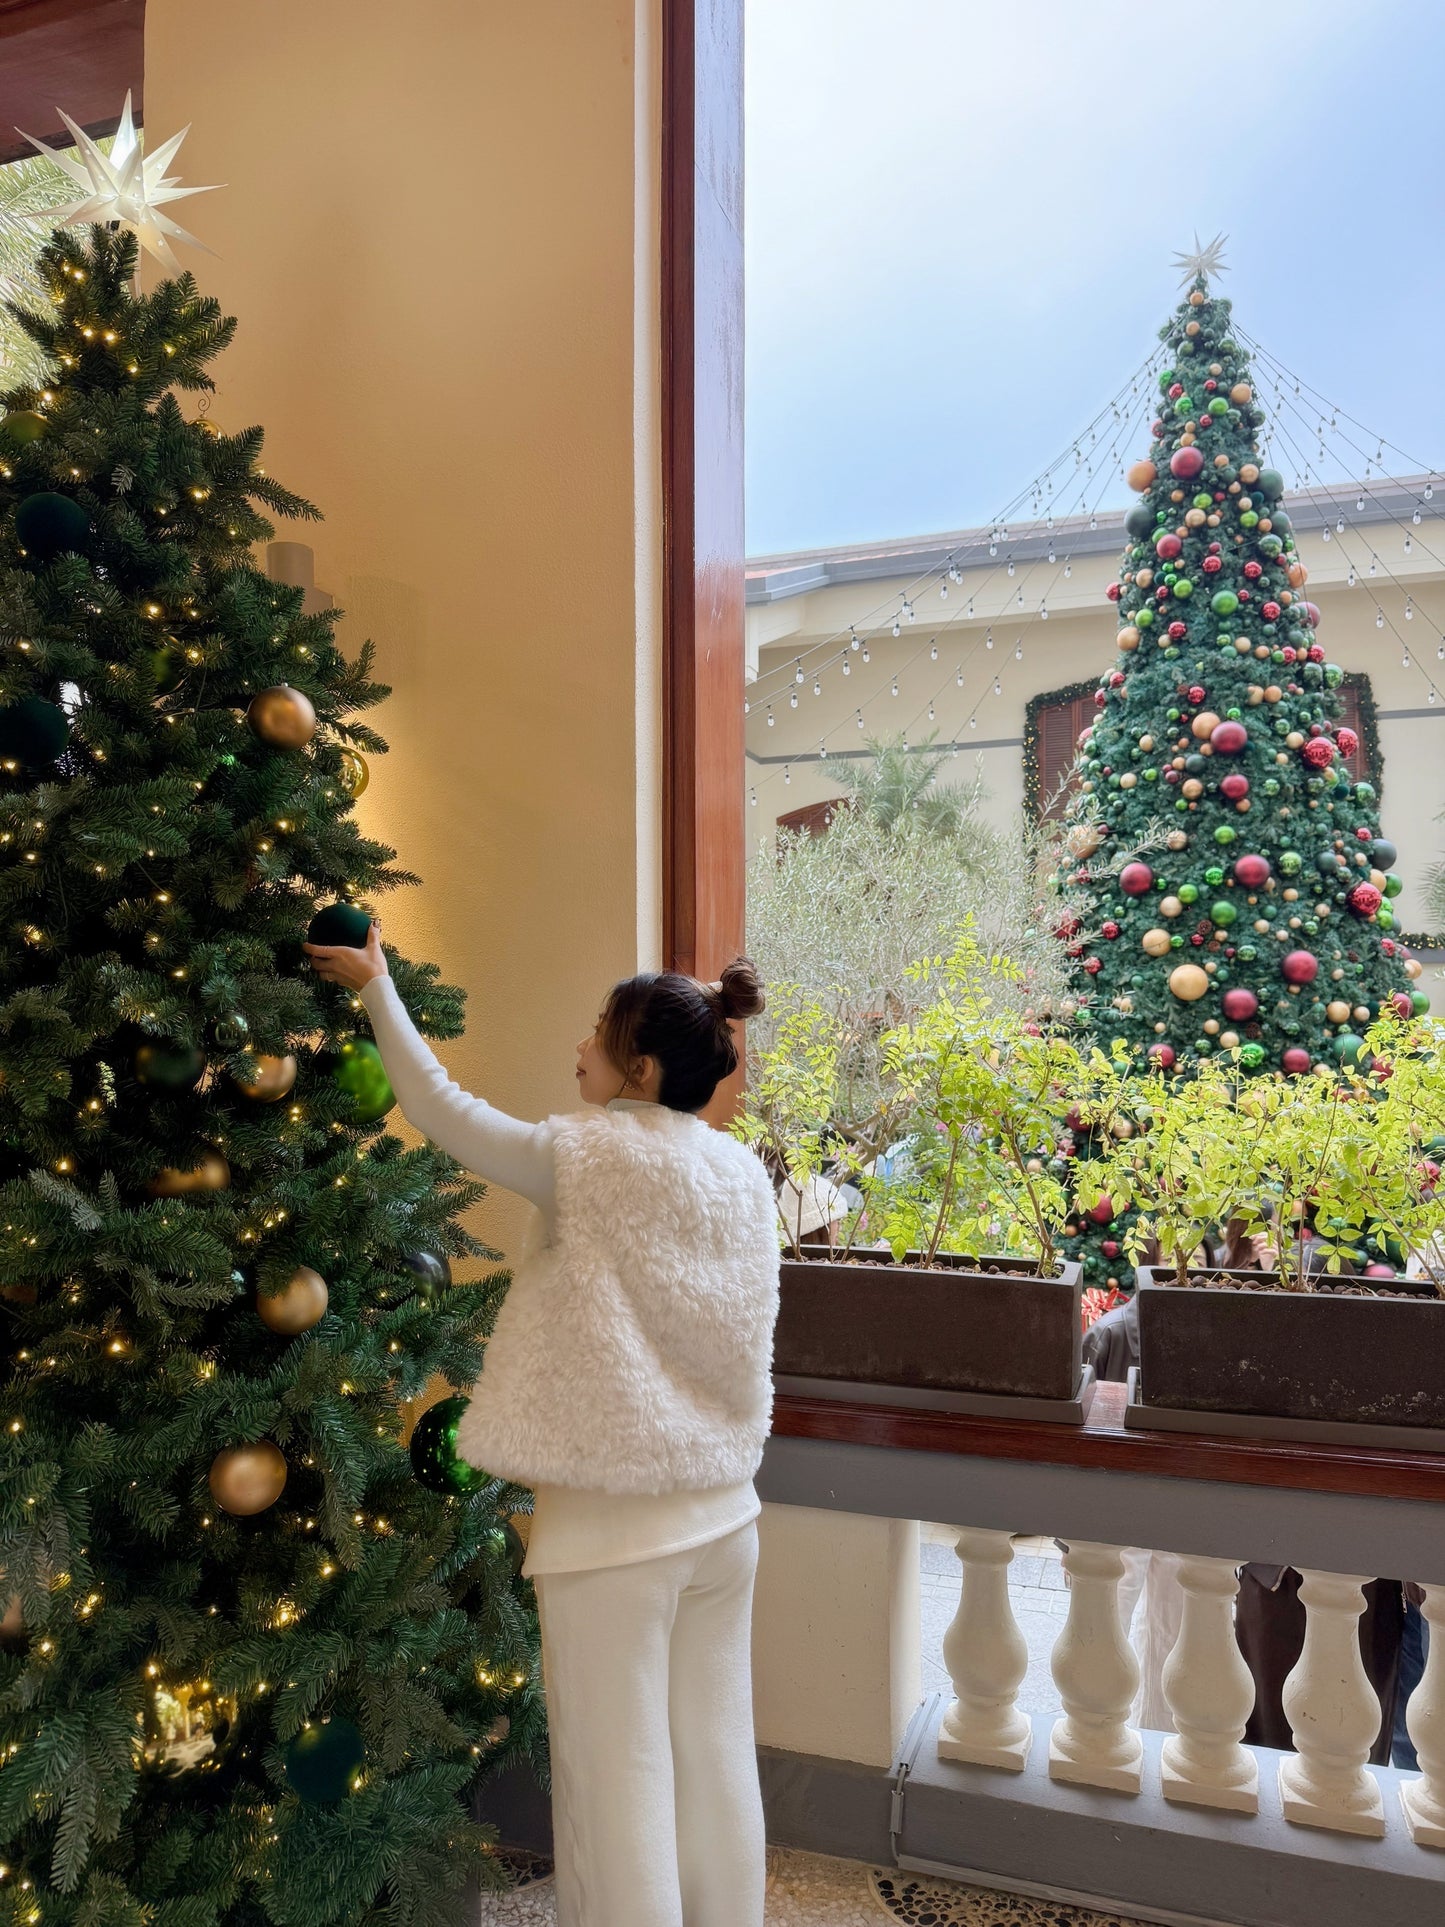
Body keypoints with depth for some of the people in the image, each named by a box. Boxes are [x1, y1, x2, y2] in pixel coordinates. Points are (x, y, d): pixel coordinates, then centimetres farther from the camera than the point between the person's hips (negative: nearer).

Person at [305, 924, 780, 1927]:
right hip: (724, 1513, 6)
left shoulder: (585, 1156, -16)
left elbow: (442, 1111, -4)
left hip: (610, 1529, -6)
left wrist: (377, 987, 7)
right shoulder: (743, 1172, 2)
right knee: (717, 1758, 18)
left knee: (619, 1779, 9)